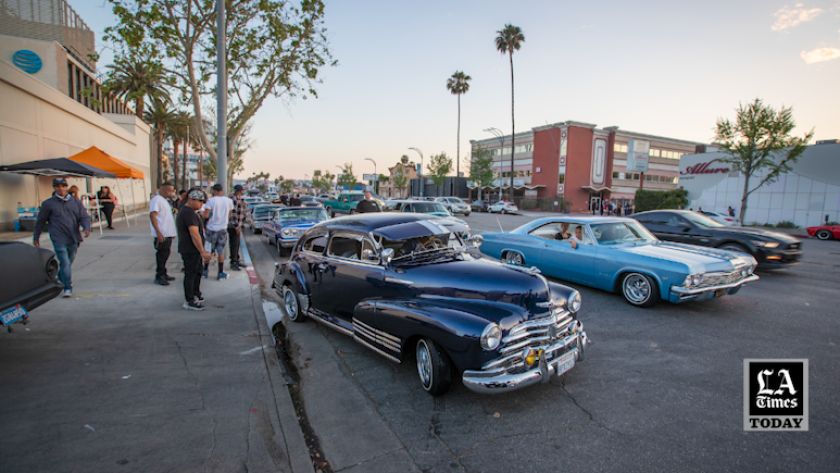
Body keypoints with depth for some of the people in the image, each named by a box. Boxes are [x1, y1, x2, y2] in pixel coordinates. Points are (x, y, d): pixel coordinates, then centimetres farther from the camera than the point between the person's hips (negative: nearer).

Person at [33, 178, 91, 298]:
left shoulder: (76, 202, 9)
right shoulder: (48, 204, 4)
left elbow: (84, 217, 5)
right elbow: (40, 221, 12)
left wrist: (86, 228, -15)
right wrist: (36, 237, 17)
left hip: (74, 239, 3)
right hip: (59, 239, -3)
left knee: (69, 262, 14)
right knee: (64, 262, -12)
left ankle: (60, 281, 36)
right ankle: (68, 288, -10)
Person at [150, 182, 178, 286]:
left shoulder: (164, 200, 18)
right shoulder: (157, 200, -12)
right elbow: (152, 215, -22)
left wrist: (172, 232, 26)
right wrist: (158, 232, -28)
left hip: (168, 234, 9)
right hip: (161, 235, -9)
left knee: (165, 254, 15)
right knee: (162, 256, -4)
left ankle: (163, 274, 24)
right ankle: (159, 277, 4)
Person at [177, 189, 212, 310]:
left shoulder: (183, 210, 16)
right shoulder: (189, 213, -19)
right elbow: (194, 234, -24)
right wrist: (203, 252, -23)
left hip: (192, 250, 11)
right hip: (190, 250, -11)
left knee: (197, 273, 17)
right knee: (190, 274, -4)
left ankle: (196, 295, 28)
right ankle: (189, 301, 2)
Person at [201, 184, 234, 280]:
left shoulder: (211, 201, -11)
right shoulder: (229, 201, 0)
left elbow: (206, 215, -16)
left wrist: (202, 212, 5)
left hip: (212, 229, -2)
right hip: (223, 229, 2)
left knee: (208, 250, 12)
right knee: (221, 251, 7)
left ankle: (205, 270, 23)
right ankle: (220, 273, 7)